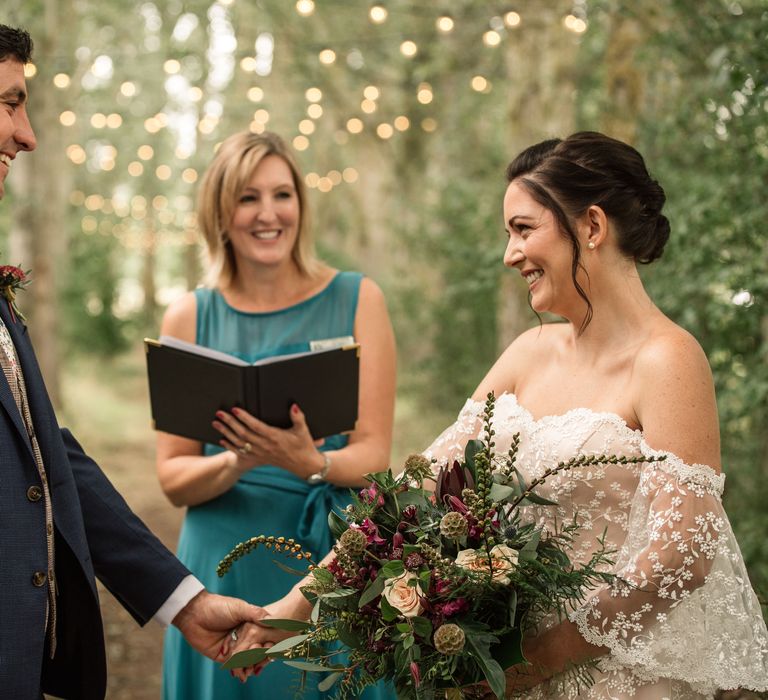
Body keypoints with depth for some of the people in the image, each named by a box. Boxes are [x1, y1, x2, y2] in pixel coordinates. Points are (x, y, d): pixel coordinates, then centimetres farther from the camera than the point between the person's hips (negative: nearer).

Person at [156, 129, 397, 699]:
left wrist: (309, 463, -24)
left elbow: (374, 454, -3)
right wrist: (237, 463, -20)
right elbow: (172, 477, 1)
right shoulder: (190, 317, 2)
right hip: (227, 562, 1)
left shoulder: (357, 300, 0)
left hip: (336, 556, 0)